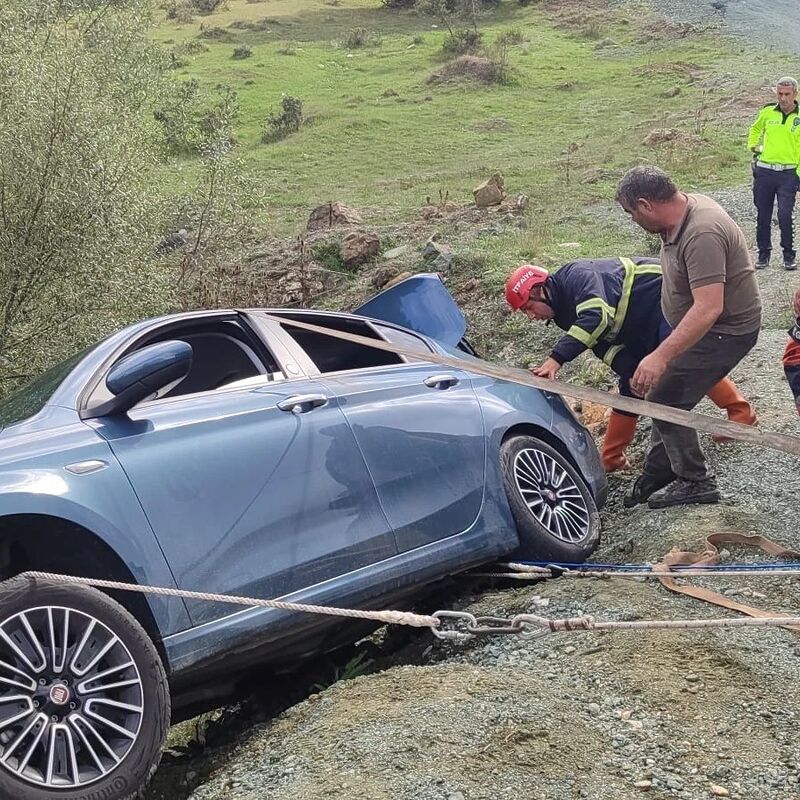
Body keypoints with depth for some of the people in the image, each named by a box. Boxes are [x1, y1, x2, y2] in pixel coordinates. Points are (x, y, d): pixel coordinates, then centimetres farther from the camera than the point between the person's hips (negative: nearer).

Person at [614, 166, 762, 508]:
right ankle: (656, 475, 24)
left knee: (663, 399, -9)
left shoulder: (701, 235, -33)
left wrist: (661, 357, -42)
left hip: (726, 330, -10)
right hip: (697, 325, 10)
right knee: (669, 396, 13)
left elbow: (708, 308, -39)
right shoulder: (686, 205, -2)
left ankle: (696, 482, 5)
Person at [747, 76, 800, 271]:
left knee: (784, 215, -10)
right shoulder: (767, 112, 5)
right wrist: (753, 146, 11)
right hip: (764, 171, 3)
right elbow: (755, 129, 27)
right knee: (763, 216, 7)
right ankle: (764, 253, 19)